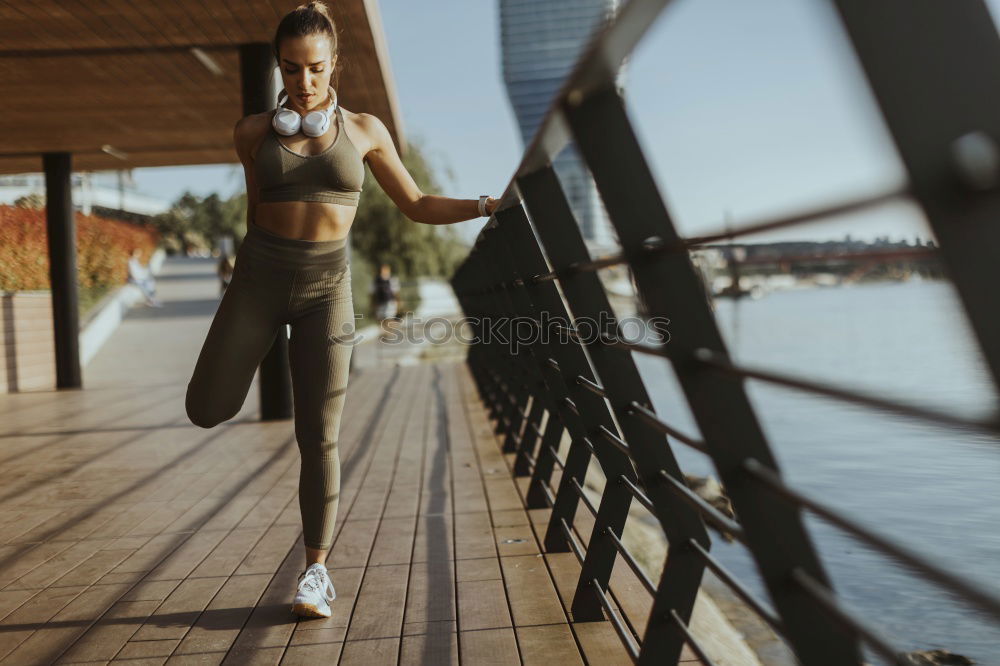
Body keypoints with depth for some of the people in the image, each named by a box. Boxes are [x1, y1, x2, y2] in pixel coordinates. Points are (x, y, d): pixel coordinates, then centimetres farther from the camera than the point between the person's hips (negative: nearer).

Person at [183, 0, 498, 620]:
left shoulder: (364, 129, 3)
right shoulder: (255, 131, 3)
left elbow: (418, 206, 5)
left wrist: (489, 204, -5)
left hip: (326, 287, -1)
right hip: (259, 276, 1)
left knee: (320, 436, -2)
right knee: (207, 410, -3)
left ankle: (317, 569, 11)